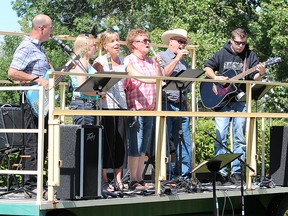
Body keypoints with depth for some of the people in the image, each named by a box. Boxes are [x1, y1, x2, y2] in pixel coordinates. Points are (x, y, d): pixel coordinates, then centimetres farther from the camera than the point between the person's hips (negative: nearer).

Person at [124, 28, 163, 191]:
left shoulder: (150, 62, 16)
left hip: (150, 110, 7)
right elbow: (124, 85, -10)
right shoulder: (129, 61, -5)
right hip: (136, 109, -7)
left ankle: (140, 179, 16)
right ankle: (133, 181, -1)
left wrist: (157, 65, 4)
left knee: (144, 148, 11)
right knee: (135, 147, -6)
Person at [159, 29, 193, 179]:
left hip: (181, 106, 6)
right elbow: (163, 74, -15)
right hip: (166, 105, -6)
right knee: (165, 143, -7)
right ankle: (166, 176, -5)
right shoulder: (161, 57, 4)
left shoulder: (184, 62, 23)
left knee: (185, 143, 1)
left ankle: (183, 175, 6)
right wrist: (177, 58, -10)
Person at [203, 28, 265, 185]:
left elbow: (254, 79, 1)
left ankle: (236, 172, 5)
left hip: (241, 101, 0)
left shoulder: (250, 55, 6)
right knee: (220, 137, -4)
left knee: (239, 139, 0)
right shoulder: (222, 54, 5)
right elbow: (207, 67, 10)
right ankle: (221, 173, -1)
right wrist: (216, 77, -8)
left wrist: (260, 74, -22)